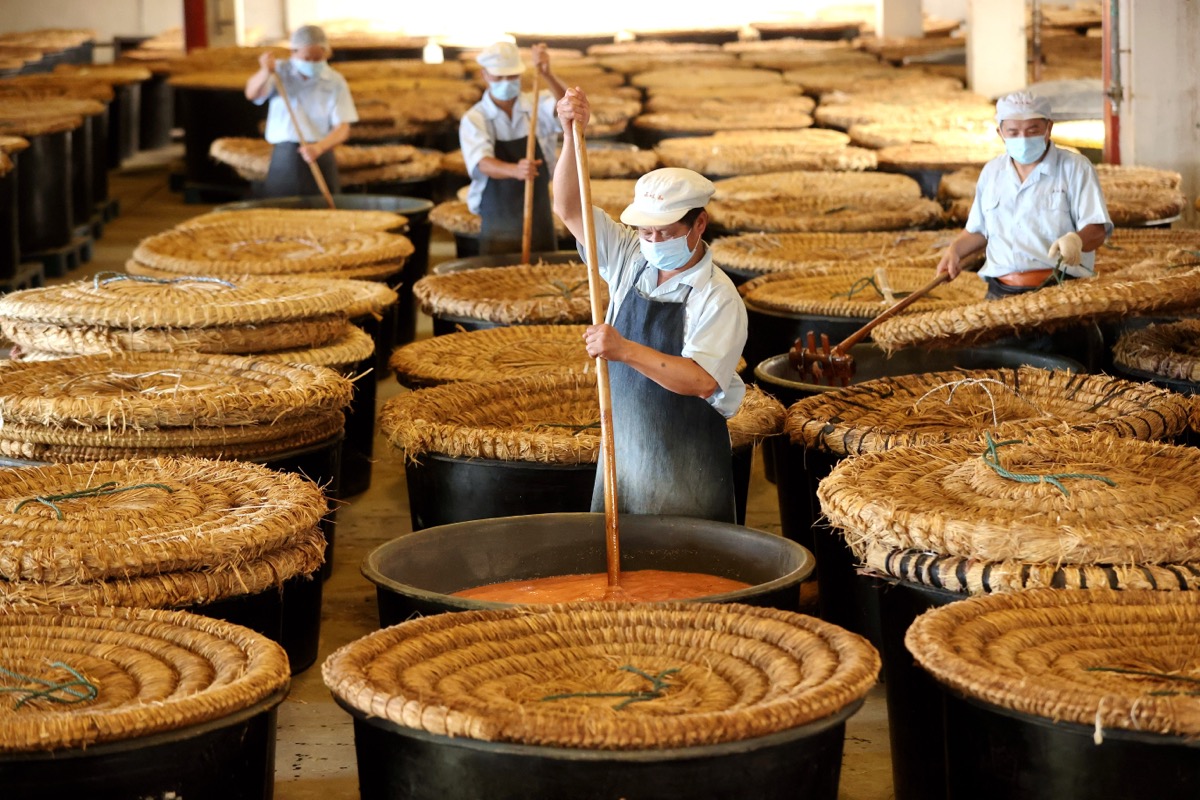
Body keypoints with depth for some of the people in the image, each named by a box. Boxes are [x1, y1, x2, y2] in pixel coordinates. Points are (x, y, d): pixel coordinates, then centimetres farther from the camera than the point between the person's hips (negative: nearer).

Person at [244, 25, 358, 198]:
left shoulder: (335, 82, 1)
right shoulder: (280, 73, 2)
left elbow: (343, 128, -4)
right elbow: (252, 94, -15)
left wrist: (319, 147, -24)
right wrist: (266, 72, -36)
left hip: (320, 159, 0)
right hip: (283, 159, 0)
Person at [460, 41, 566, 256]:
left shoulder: (537, 105, -1)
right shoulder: (474, 119, -8)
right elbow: (483, 164, -24)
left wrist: (547, 75, -40)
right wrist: (515, 170, -45)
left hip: (540, 224, 2)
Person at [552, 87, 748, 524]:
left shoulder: (718, 298, -14)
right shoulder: (629, 259, 4)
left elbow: (700, 379, -25)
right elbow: (569, 209, -1)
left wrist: (625, 351, -34)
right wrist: (572, 134, -14)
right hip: (623, 452, 5)